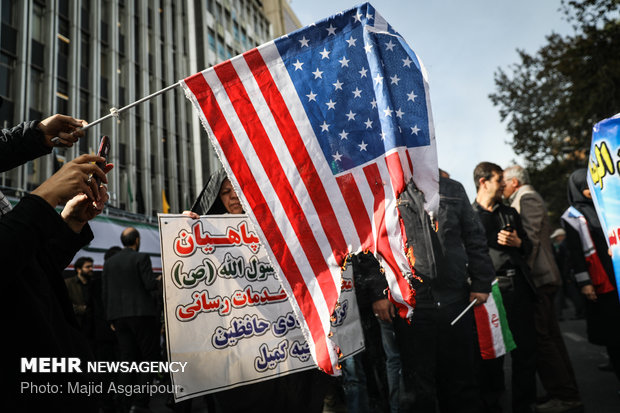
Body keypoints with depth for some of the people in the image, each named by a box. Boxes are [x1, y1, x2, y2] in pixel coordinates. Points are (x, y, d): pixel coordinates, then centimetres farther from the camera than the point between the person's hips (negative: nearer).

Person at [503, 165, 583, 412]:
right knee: (549, 337, 13)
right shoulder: (523, 199, 23)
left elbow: (530, 237, -18)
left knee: (540, 339, -9)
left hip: (538, 279, -10)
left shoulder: (527, 197, -8)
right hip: (542, 279, 10)